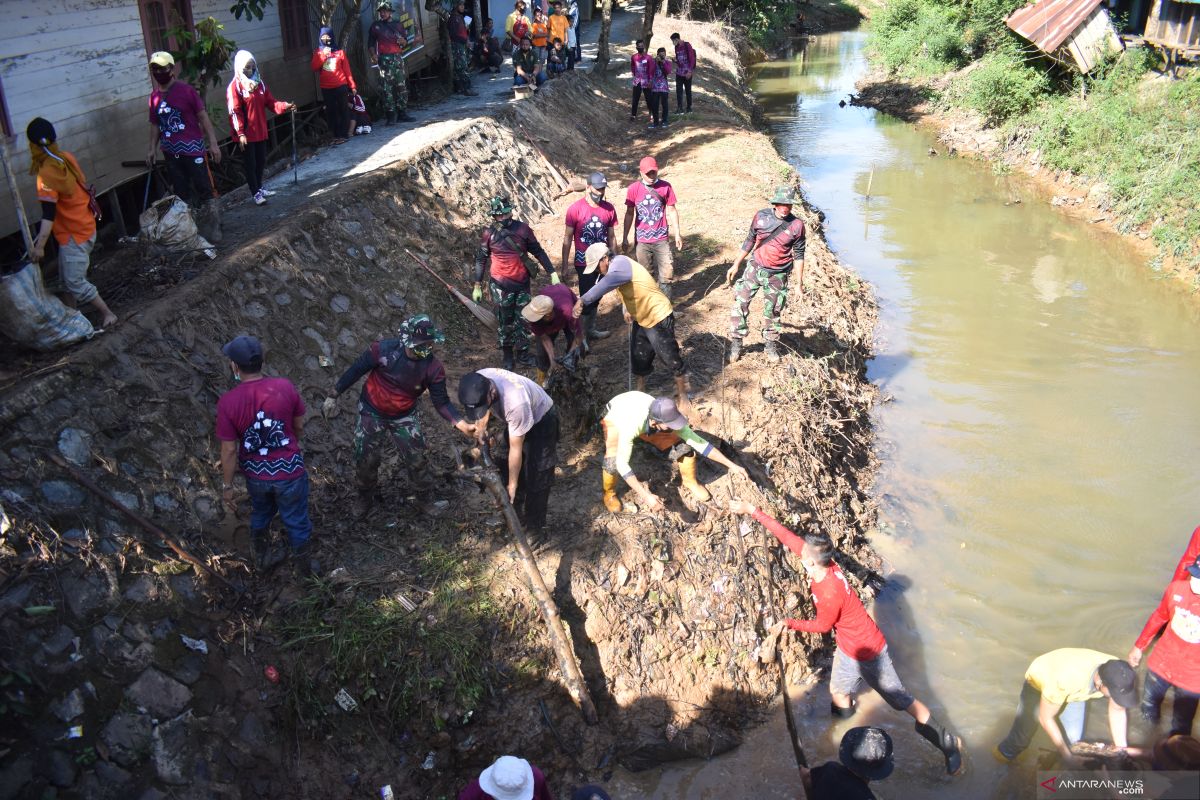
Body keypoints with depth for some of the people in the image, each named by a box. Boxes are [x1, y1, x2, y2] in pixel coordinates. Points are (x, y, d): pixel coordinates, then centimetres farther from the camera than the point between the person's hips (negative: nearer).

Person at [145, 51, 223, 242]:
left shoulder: (186, 90, -5)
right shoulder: (154, 96, 10)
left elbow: (203, 116, -5)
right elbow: (155, 124, 18)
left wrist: (213, 142, -11)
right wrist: (153, 148, 12)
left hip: (192, 149, -5)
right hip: (171, 153, 5)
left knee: (204, 190, -5)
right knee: (181, 195, 10)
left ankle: (212, 230, 3)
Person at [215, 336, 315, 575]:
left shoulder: (228, 402, -21)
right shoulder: (285, 387, -20)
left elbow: (229, 450, -14)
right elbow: (299, 426, -4)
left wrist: (227, 486, 0)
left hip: (255, 475, 1)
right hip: (289, 471, -1)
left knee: (260, 514, 31)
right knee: (297, 521, 21)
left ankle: (261, 558, 54)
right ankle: (305, 568, 41)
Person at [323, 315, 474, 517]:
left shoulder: (433, 368, -22)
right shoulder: (384, 349, -27)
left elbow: (441, 402, -14)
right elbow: (356, 370, -13)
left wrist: (461, 424, -30)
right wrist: (333, 396, -6)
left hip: (404, 418, 1)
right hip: (371, 413, 0)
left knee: (417, 459, 5)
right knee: (365, 459, 9)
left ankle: (425, 497, 31)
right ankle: (366, 495, 39)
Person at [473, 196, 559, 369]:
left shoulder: (523, 229, -5)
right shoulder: (489, 234, -6)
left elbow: (538, 252, 3)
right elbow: (480, 260, 3)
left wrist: (552, 273, -3)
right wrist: (477, 286, 3)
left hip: (522, 283, 1)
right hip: (500, 285, -1)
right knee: (505, 321, 7)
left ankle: (525, 352, 26)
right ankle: (507, 355, 23)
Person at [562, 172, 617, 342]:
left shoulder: (609, 208, -1)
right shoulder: (575, 209, -12)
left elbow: (611, 237, 7)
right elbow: (567, 238, -7)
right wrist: (565, 265, -7)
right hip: (584, 262, -4)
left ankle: (590, 329, 29)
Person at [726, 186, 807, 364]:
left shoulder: (797, 225, -11)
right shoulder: (761, 216, -8)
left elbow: (799, 254, -2)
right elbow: (750, 241, 5)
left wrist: (799, 281, -3)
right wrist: (736, 265, 7)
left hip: (777, 276, -1)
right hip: (755, 269, 1)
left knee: (773, 312, 11)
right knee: (740, 304, -4)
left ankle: (771, 345, 30)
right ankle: (736, 343, 10)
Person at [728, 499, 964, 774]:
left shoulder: (829, 594, -37)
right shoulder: (821, 563, -16)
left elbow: (822, 626, -17)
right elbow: (788, 537, -12)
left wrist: (789, 624, -5)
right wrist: (752, 511, -12)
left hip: (867, 651, -8)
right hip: (848, 647, 9)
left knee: (900, 698, 5)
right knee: (838, 690, 25)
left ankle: (945, 739, 19)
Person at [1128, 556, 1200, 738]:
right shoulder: (1177, 588, -19)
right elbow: (1159, 617, 0)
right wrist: (1139, 646, 11)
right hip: (1161, 664, 3)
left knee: (1180, 730, 14)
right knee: (1149, 707, 28)